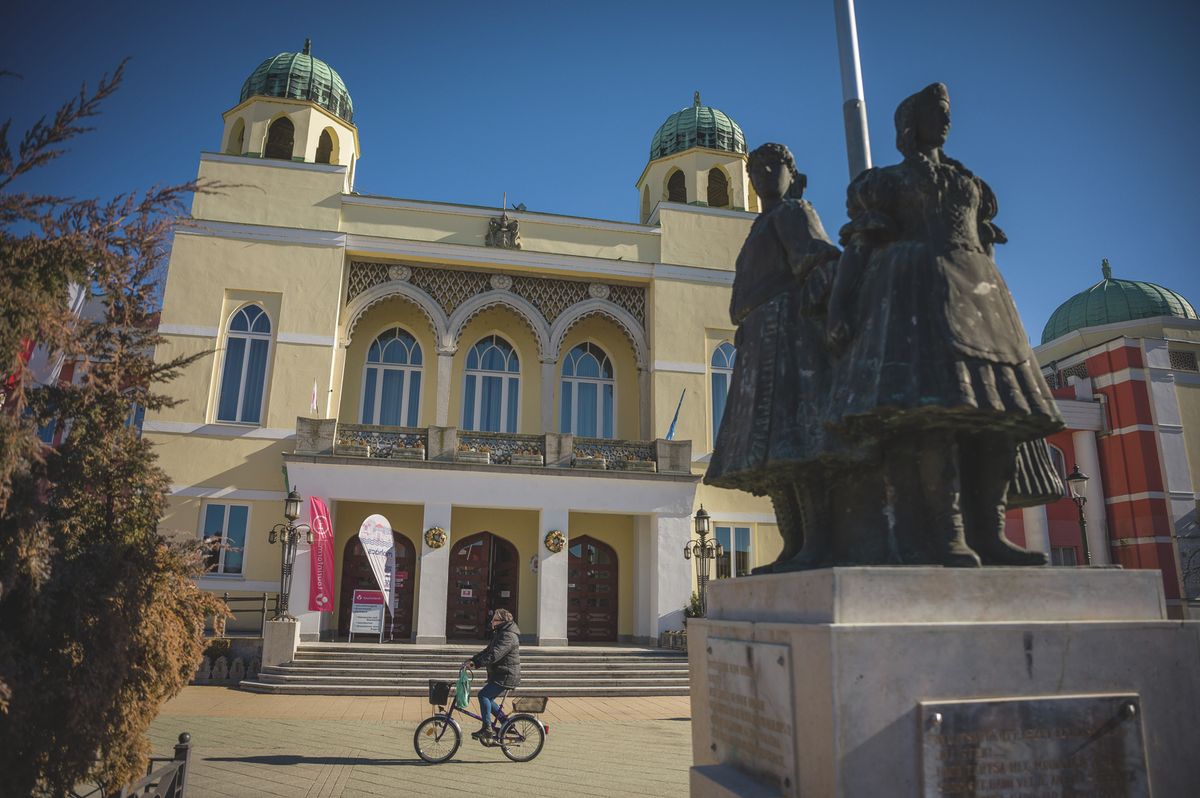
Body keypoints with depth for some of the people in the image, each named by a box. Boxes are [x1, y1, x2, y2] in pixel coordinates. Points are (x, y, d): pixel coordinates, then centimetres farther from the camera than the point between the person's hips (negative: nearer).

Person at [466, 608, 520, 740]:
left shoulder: (508, 636, -18)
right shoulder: (500, 633, 17)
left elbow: (494, 655, -29)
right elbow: (487, 651, 16)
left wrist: (476, 663, -31)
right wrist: (473, 659, 2)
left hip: (506, 676, -11)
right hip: (499, 674, 11)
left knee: (483, 694, -19)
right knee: (487, 698, 13)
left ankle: (487, 729, -16)